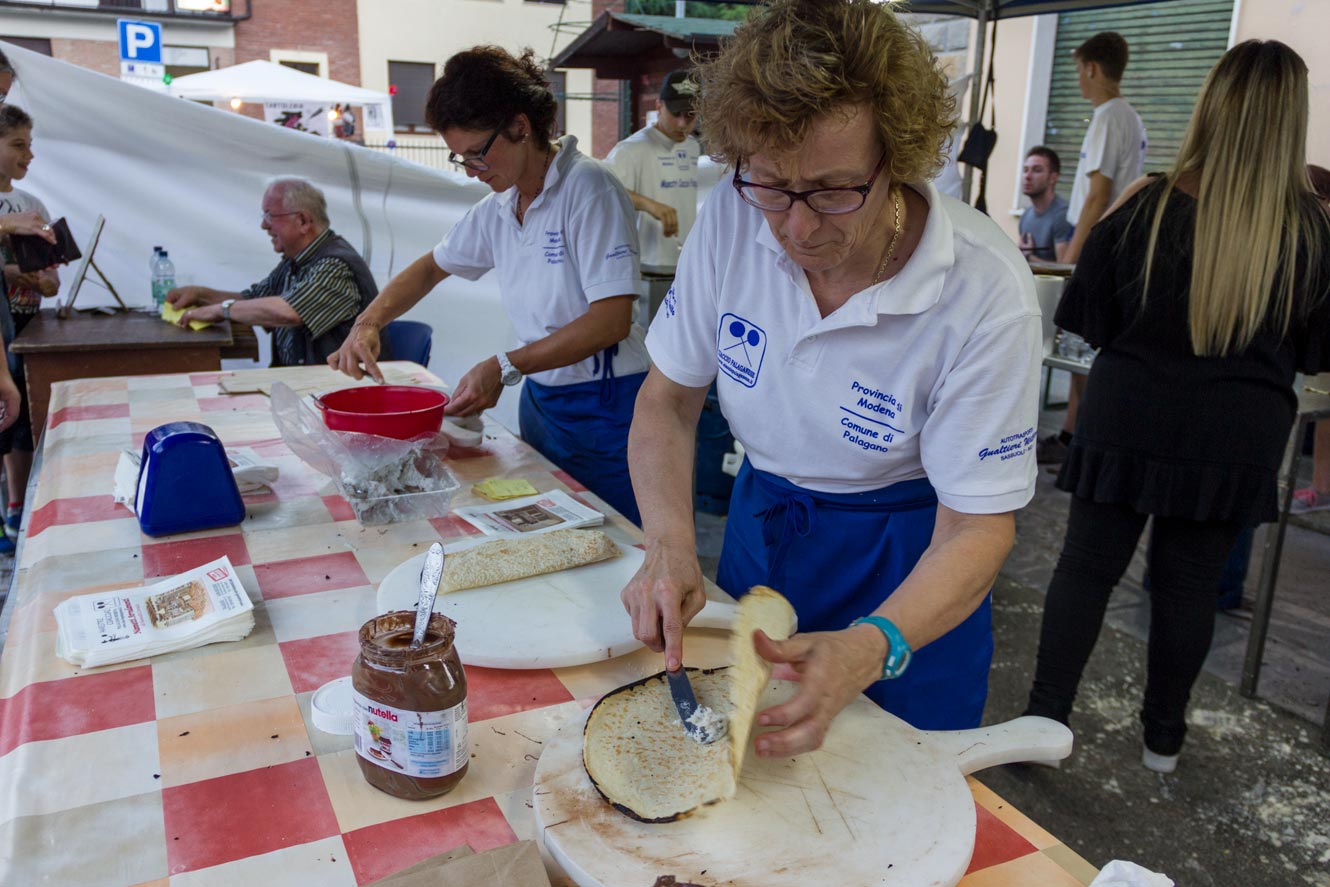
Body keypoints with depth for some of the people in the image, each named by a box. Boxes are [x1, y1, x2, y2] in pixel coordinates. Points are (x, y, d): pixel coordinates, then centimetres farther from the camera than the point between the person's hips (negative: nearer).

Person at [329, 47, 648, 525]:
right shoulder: (498, 207, 8)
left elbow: (612, 319, -21)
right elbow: (432, 267, 24)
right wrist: (369, 322, 8)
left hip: (602, 409, -7)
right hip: (540, 400, 7)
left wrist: (504, 368, -21)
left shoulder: (587, 188, -15)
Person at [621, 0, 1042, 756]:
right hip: (760, 519, 4)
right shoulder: (731, 221, -19)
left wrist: (871, 649, -43)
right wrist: (670, 545, -25)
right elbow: (667, 398, -8)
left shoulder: (985, 290, -29)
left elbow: (977, 526, -24)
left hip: (910, 567, -3)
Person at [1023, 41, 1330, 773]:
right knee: (1189, 584, 13)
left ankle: (1045, 719, 12)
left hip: (1128, 420, -1)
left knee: (1087, 567, 9)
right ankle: (1163, 737, 28)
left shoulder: (1148, 206, -11)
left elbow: (1084, 317, -3)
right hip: (1236, 438, 2)